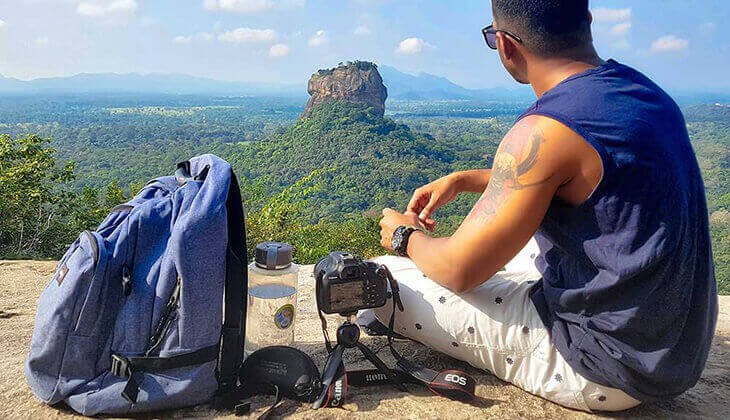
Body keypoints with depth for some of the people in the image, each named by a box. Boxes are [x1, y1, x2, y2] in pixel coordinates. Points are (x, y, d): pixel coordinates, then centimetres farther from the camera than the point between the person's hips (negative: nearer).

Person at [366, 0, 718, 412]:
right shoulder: (643, 89, 3)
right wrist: (463, 180, 17)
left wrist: (405, 236, 3)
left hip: (602, 372, -9)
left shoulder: (545, 131, -26)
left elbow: (458, 270, -19)